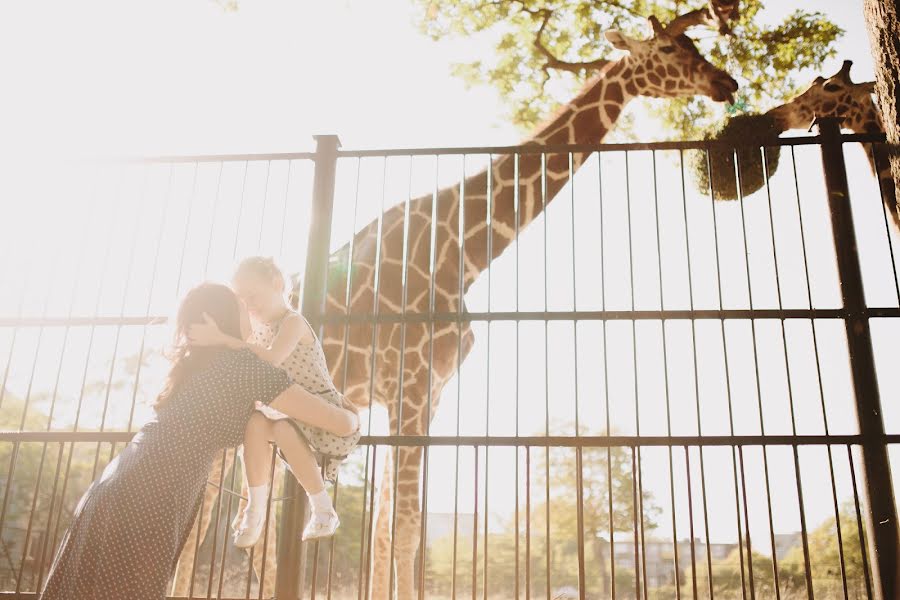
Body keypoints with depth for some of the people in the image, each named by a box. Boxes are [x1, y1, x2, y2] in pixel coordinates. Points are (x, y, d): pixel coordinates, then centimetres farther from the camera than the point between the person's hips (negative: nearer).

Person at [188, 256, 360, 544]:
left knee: (283, 429, -34)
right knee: (255, 423, -22)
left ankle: (324, 511, -18)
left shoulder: (293, 322, -18)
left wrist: (222, 339, -41)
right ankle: (255, 509, -14)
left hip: (324, 412, -7)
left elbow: (271, 359, -37)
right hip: (290, 413, 7)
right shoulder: (259, 327, 7)